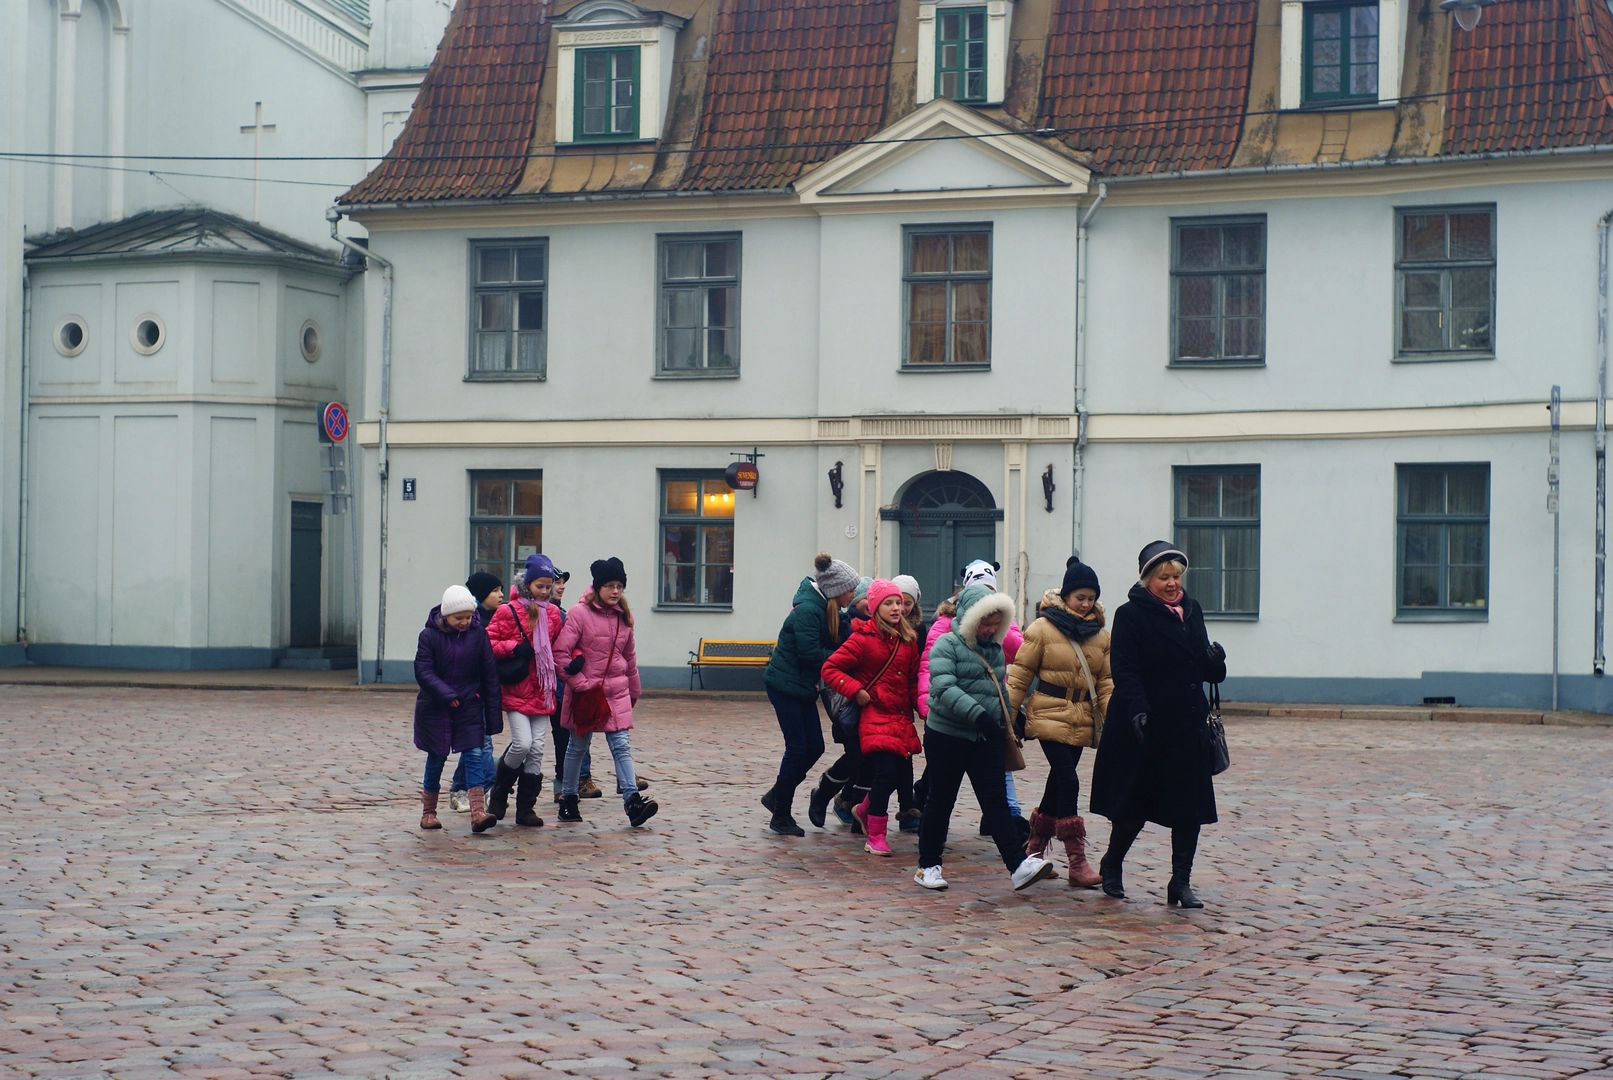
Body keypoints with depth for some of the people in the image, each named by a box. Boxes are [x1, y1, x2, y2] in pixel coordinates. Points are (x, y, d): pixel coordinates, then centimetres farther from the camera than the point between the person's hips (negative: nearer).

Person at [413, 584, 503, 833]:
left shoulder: (478, 635, -2)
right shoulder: (430, 636, -8)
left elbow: (490, 675, 2)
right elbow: (423, 672, -13)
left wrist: (493, 712, 0)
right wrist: (447, 695, -25)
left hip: (470, 706, 2)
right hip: (435, 708, -1)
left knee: (475, 755, -9)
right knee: (436, 759, 6)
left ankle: (477, 813, -15)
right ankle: (428, 813, 20)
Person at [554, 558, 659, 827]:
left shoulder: (624, 616, 7)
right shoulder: (580, 613, -10)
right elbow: (560, 652, -13)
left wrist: (634, 690, 22)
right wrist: (579, 684, -15)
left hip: (617, 692, 4)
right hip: (586, 692, -4)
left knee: (622, 745, -7)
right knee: (578, 747, 10)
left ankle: (633, 800, -16)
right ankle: (568, 799, 24)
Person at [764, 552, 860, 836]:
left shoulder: (827, 610, 7)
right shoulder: (807, 611, -21)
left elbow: (844, 638, 3)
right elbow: (810, 654, -24)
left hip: (802, 687, 9)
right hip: (784, 684, -9)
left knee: (814, 747, 7)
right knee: (798, 747, -7)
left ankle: (776, 797, 23)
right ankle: (781, 816, 3)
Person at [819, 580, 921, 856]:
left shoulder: (908, 640, 9)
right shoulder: (863, 638, -8)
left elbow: (914, 679, 15)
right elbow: (830, 669, -8)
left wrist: (922, 706, 1)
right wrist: (856, 690, -15)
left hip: (902, 719, 6)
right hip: (875, 717, -6)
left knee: (899, 774, 8)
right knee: (885, 773, -16)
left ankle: (864, 810, 38)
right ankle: (875, 837, -4)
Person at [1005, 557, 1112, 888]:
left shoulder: (1100, 634, 7)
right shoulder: (1043, 628, -6)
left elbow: (1106, 682, 9)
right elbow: (1020, 674, -4)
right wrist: (1007, 714, -6)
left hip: (1082, 720, 5)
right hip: (1050, 716, -5)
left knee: (1059, 782, 12)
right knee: (1068, 782, -13)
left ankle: (1035, 848, 29)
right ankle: (1077, 862, -13)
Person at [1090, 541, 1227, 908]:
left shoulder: (1191, 611, 12)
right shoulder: (1131, 615, -7)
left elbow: (1207, 671, 17)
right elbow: (1124, 670, -16)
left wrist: (1214, 660, -6)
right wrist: (1137, 710, -30)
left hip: (1188, 727, 5)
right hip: (1145, 727, -5)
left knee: (1190, 808, 3)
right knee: (1136, 805, 6)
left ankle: (1181, 882, 11)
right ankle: (1111, 865, 29)